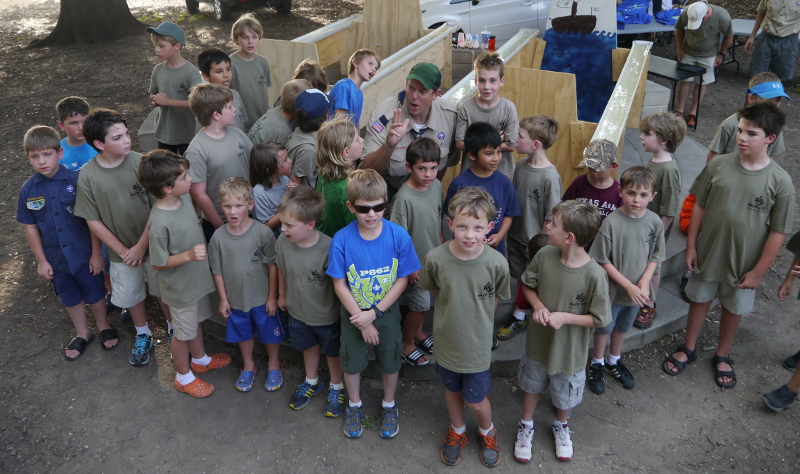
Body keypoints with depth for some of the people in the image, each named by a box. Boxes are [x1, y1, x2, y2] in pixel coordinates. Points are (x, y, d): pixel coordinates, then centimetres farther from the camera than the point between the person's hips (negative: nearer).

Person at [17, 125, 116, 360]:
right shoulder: (28, 190, -8)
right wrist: (41, 261, 2)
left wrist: (96, 253, -10)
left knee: (94, 294, 14)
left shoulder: (76, 180, -17)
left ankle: (104, 326, 41)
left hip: (84, 253, -3)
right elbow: (30, 227, 1)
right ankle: (82, 334, 41)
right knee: (70, 297, 20)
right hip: (56, 258, 3)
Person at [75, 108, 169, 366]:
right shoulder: (87, 175, -13)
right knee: (131, 296, 19)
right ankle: (143, 336, 44)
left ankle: (173, 327, 42)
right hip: (121, 251, 2)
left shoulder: (141, 163, -18)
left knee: (163, 290, 15)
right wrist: (122, 250, -8)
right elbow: (93, 220, -7)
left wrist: (141, 246, -13)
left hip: (152, 244, -1)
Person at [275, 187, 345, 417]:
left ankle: (337, 388, 47)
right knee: (309, 347, 29)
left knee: (332, 351, 21)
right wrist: (282, 295, 14)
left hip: (327, 315, -4)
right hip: (298, 311, 4)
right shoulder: (283, 241, -19)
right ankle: (311, 382, 55)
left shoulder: (328, 248, -34)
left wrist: (344, 312, -13)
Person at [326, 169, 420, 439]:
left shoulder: (399, 236, -21)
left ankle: (389, 405, 47)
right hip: (353, 314, 0)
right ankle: (354, 405, 48)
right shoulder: (341, 240, -23)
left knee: (390, 362, 19)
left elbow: (402, 279, -13)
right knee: (352, 362, 19)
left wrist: (375, 313, -18)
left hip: (387, 312, 0)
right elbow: (339, 285, -14)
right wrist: (362, 320, -13)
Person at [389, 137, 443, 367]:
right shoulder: (404, 198, -27)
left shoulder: (437, 186, -6)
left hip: (433, 258, 6)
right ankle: (407, 345, 31)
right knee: (419, 305, 8)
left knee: (423, 303, 23)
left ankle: (418, 333, 47)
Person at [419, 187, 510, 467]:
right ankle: (457, 431, 54)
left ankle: (487, 432, 49)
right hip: (446, 339, 2)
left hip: (477, 344, -1)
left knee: (475, 400, 15)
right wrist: (455, 310, -2)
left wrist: (476, 317, 0)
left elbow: (496, 298, -4)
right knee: (452, 390, 25)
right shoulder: (435, 259, -23)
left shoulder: (497, 263, -24)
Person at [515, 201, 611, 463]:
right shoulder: (544, 255, -17)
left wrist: (565, 317, -27)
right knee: (532, 385, 25)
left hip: (569, 351, -3)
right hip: (538, 342, 3)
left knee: (564, 395, 23)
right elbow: (528, 285, 0)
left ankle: (561, 426, 55)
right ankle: (526, 426, 52)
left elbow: (600, 319, -18)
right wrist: (538, 305, -19)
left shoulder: (594, 274, -28)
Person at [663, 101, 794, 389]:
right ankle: (688, 349, 40)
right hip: (708, 254, 1)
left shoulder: (780, 182, -16)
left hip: (745, 263, -1)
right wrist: (691, 245, -1)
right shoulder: (719, 165, -11)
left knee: (733, 309, 18)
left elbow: (778, 232, -11)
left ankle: (722, 356, 42)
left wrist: (758, 271, -9)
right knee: (700, 300, 18)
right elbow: (700, 206, -2)